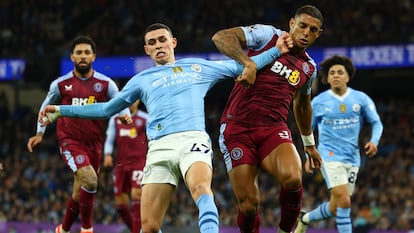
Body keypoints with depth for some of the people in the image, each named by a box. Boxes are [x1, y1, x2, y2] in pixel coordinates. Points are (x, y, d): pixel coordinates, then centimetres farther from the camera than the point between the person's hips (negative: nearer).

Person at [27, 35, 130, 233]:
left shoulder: (106, 84, 1)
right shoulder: (60, 84, 1)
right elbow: (46, 107, 16)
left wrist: (125, 114, -21)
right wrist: (40, 133, 8)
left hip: (94, 144, 3)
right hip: (70, 141, -3)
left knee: (80, 193, 12)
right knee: (90, 181, -26)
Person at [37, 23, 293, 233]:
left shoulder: (198, 67, 22)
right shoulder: (142, 80, 26)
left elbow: (243, 66, 25)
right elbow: (107, 109, 31)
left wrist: (276, 50, 14)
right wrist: (61, 110, 26)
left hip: (193, 139, -2)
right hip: (159, 148, 2)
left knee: (201, 188, -36)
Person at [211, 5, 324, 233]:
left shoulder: (309, 68, 16)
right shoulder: (267, 35, 1)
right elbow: (221, 37, -12)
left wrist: (309, 144, 41)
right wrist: (247, 63, -27)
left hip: (273, 129, 3)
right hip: (238, 128, -3)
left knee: (292, 179, -28)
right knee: (248, 203, -11)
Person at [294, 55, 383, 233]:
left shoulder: (361, 99, 2)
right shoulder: (318, 102, 0)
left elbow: (376, 123, 9)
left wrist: (374, 141, -11)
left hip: (352, 158, 3)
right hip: (330, 157, -3)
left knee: (335, 208, 8)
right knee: (344, 201, -21)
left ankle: (305, 219, 37)